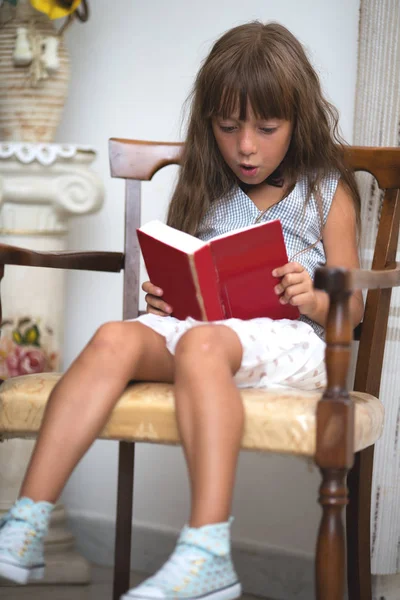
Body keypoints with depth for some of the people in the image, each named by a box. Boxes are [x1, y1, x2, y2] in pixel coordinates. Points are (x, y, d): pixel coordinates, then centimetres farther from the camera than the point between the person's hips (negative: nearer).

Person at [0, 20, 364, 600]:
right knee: (115, 338, -29)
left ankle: (208, 553, -47)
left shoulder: (327, 192, 11)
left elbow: (353, 306, 9)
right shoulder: (206, 191, 20)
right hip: (196, 325, 4)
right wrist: (162, 298, 2)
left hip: (288, 338, -4)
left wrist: (314, 300, -14)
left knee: (201, 342, -38)